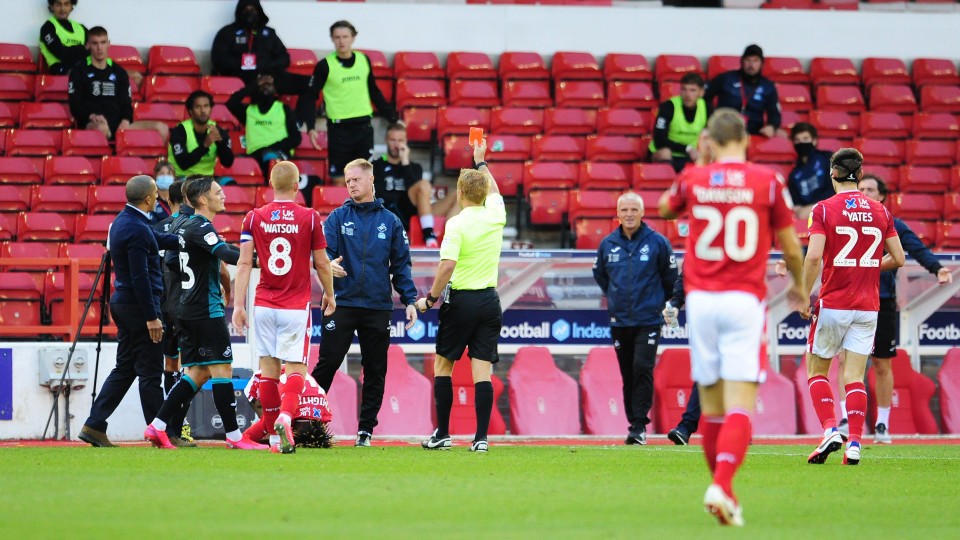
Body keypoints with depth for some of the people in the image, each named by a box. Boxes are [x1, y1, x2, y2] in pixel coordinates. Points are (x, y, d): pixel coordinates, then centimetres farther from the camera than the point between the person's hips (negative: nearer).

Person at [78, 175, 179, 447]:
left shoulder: (123, 221, 11)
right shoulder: (137, 229, -20)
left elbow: (159, 240, 24)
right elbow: (140, 277, -22)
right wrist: (151, 317, -20)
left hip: (123, 303, 10)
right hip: (139, 305, -10)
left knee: (125, 368, 13)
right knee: (150, 373, -3)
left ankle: (94, 425, 10)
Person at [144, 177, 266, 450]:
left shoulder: (187, 226, 16)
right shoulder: (200, 227, -14)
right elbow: (227, 255, -27)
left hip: (189, 311, 10)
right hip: (206, 311, -10)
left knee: (198, 373, 10)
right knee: (221, 369, -5)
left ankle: (157, 427, 5)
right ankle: (234, 436, -3)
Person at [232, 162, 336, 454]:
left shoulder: (254, 218, 0)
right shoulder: (310, 218, -4)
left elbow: (244, 262, -4)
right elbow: (322, 263, 1)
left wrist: (239, 304, -3)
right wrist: (329, 295, 17)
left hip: (264, 305, 2)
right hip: (296, 306, -2)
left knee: (268, 369, 8)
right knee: (295, 369, 0)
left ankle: (274, 436, 11)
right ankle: (285, 416, -26)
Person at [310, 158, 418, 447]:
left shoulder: (390, 221, 10)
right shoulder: (338, 218, 6)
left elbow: (401, 264, 12)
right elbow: (324, 252, -3)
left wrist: (409, 300, 3)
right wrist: (329, 265, -26)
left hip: (378, 307, 2)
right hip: (342, 303, -2)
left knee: (375, 370, 5)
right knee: (327, 363, -6)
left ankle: (366, 428, 12)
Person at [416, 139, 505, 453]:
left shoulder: (457, 223, -11)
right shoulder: (495, 216, 5)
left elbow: (448, 265, -20)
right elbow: (494, 191, 28)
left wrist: (431, 298, -9)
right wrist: (481, 162, 42)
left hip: (461, 300, -4)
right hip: (489, 299, 4)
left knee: (443, 365, 9)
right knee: (482, 370, 1)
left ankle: (442, 435, 9)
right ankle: (481, 437, -4)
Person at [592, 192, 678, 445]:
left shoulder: (657, 242, -4)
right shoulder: (608, 244, 4)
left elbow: (670, 277, 9)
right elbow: (599, 275, 22)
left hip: (648, 320, -3)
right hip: (619, 320, 3)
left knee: (642, 369, -14)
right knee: (627, 375, 6)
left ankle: (640, 425, -11)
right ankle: (633, 423, 13)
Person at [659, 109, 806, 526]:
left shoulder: (693, 179, 4)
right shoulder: (768, 182, -1)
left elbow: (664, 208, 27)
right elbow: (790, 246, 7)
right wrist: (798, 285, 26)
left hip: (700, 299, 3)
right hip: (744, 300, -2)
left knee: (711, 405, 13)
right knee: (740, 406, -8)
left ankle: (721, 489, 21)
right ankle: (722, 487, -26)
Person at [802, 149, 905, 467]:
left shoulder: (824, 209, -7)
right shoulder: (880, 211, 5)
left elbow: (813, 256, -18)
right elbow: (898, 259, 7)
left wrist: (804, 297, -9)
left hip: (832, 305, -3)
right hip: (868, 306, 3)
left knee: (816, 369, 10)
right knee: (854, 376, 5)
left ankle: (830, 431, -7)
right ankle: (854, 443, -5)